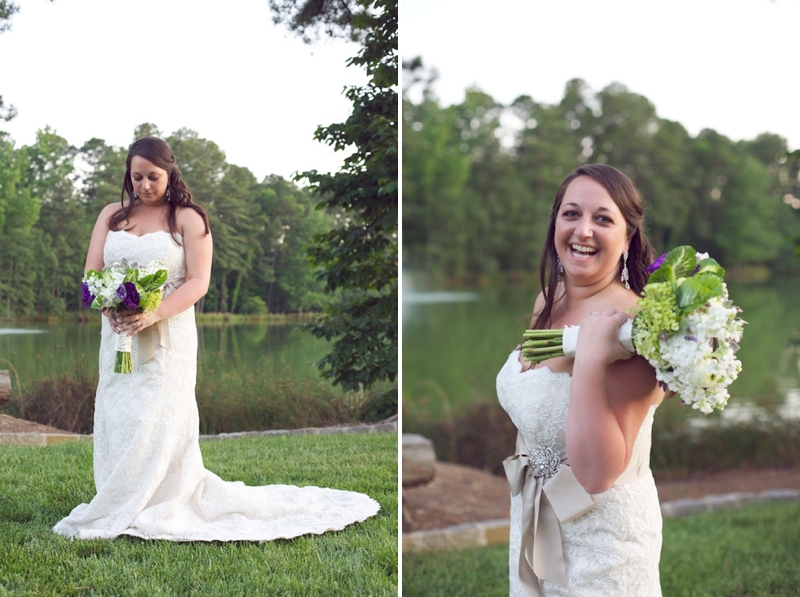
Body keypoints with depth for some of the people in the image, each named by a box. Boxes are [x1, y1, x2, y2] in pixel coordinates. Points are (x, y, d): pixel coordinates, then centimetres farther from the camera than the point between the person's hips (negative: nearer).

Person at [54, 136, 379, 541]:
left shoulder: (187, 218, -1)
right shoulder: (112, 215, 11)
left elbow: (198, 281, -8)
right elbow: (92, 272, 6)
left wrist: (154, 314, -22)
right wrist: (109, 308, -16)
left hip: (167, 337, -4)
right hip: (119, 336, 4)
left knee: (155, 422, -6)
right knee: (116, 420, 4)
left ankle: (122, 512, 2)